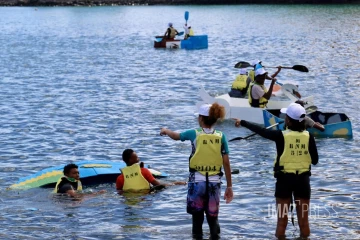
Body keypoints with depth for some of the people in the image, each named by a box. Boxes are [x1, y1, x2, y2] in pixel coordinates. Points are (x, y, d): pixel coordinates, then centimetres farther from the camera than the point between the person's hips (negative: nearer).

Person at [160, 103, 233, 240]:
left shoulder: (194, 134, -4)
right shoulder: (221, 136, -1)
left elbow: (175, 136, 15)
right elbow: (226, 163, -2)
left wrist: (165, 131, 37)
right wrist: (229, 186, 4)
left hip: (197, 181, -1)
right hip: (214, 181, 1)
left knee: (197, 216, 11)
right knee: (212, 216, 10)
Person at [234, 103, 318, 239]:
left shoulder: (281, 136, -12)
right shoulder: (309, 137, -6)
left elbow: (260, 131, 0)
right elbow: (315, 160, 0)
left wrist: (242, 123, 13)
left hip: (284, 179, -2)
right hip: (303, 179, 2)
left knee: (282, 220, 7)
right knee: (303, 220, 8)